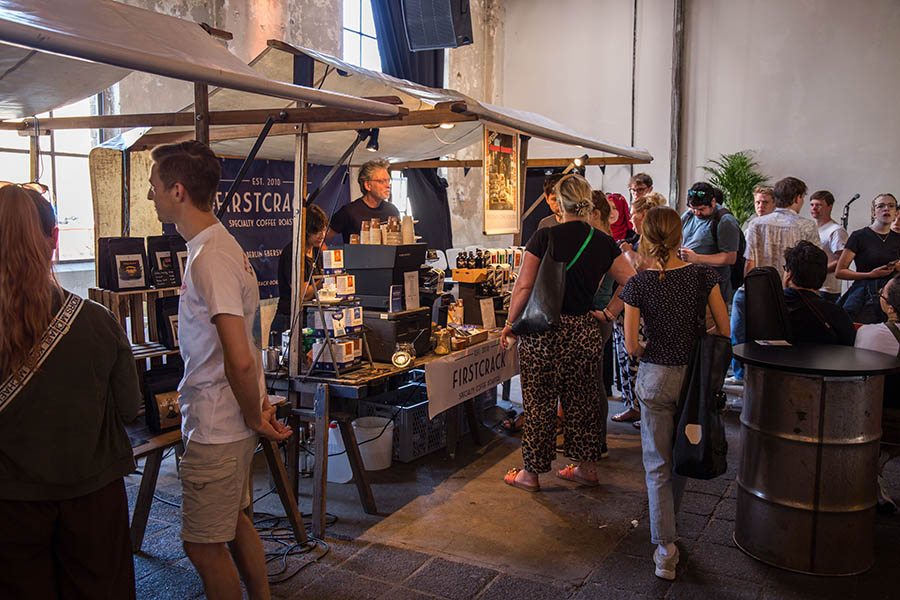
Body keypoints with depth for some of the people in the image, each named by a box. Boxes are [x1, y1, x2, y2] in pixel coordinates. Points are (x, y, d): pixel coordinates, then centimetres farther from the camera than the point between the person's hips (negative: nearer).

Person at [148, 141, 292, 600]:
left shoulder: (210, 259, -23)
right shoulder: (219, 245, 10)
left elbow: (240, 359, -30)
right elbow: (245, 348, 15)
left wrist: (255, 417, -16)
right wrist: (259, 407, 12)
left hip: (217, 428, -10)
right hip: (230, 420, 10)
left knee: (204, 544, 3)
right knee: (233, 519, 23)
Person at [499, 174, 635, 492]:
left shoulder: (545, 237, -10)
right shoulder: (603, 242, 2)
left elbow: (524, 287, -10)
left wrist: (510, 324, 1)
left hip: (543, 331, -4)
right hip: (584, 331, 4)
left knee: (539, 403, 7)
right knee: (582, 400, 17)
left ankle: (531, 473, 20)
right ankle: (587, 467, 29)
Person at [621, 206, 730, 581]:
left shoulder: (638, 285, -12)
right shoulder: (703, 276, -8)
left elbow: (631, 345, -10)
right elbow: (724, 331, -4)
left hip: (655, 377, -2)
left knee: (658, 465, 9)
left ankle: (666, 547, 6)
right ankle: (668, 525, 39)